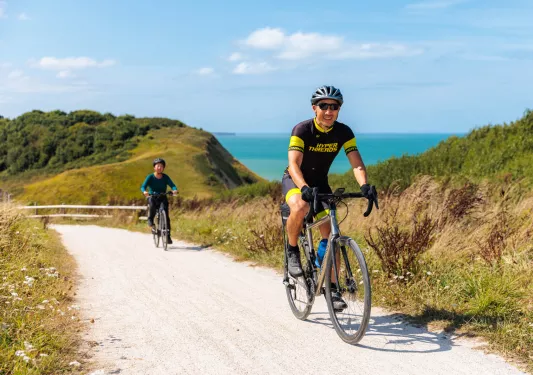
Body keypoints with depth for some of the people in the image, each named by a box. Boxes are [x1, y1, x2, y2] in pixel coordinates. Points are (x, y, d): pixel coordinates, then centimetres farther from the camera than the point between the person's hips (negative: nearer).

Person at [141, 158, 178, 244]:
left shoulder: (165, 177, -3)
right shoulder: (150, 177, -7)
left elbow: (172, 185, -16)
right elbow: (143, 186, -17)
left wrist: (175, 190, -39)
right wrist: (144, 191, -41)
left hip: (162, 198, 1)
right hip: (152, 197, -1)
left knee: (166, 216, -14)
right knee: (152, 204, -37)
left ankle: (168, 236, -7)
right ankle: (150, 219, -12)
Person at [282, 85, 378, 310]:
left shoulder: (343, 132, -14)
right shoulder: (302, 130, -25)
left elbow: (356, 163, -23)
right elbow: (294, 164, -36)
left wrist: (365, 185, -43)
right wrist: (304, 188, -54)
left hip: (320, 182, 4)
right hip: (294, 180, -4)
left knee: (330, 235, -6)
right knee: (300, 208, -38)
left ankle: (333, 288, 5)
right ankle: (292, 251, -12)